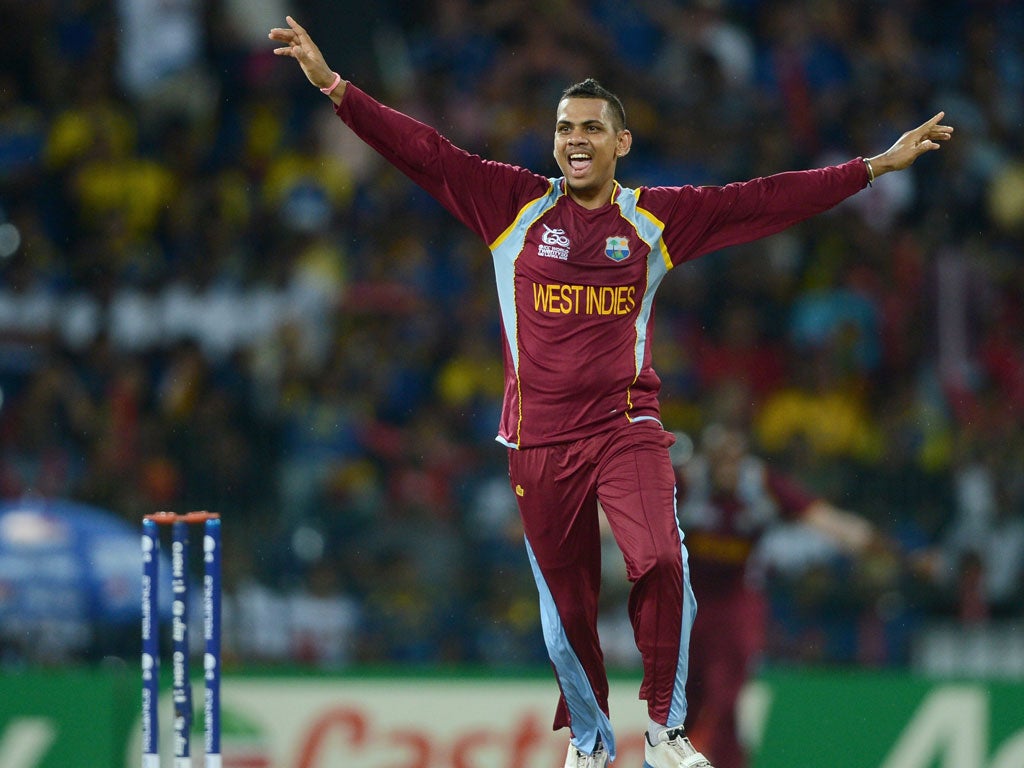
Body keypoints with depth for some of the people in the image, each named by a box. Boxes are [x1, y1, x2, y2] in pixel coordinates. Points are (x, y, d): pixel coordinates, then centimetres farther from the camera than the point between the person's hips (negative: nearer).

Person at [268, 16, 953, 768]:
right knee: (566, 605, 6)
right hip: (539, 438, 1)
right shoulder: (516, 205, 2)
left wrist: (878, 165, 4)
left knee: (661, 563, -23)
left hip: (627, 428, -1)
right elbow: (425, 152, -2)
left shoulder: (656, 218, 4)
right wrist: (334, 86, -9)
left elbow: (765, 200, 4)